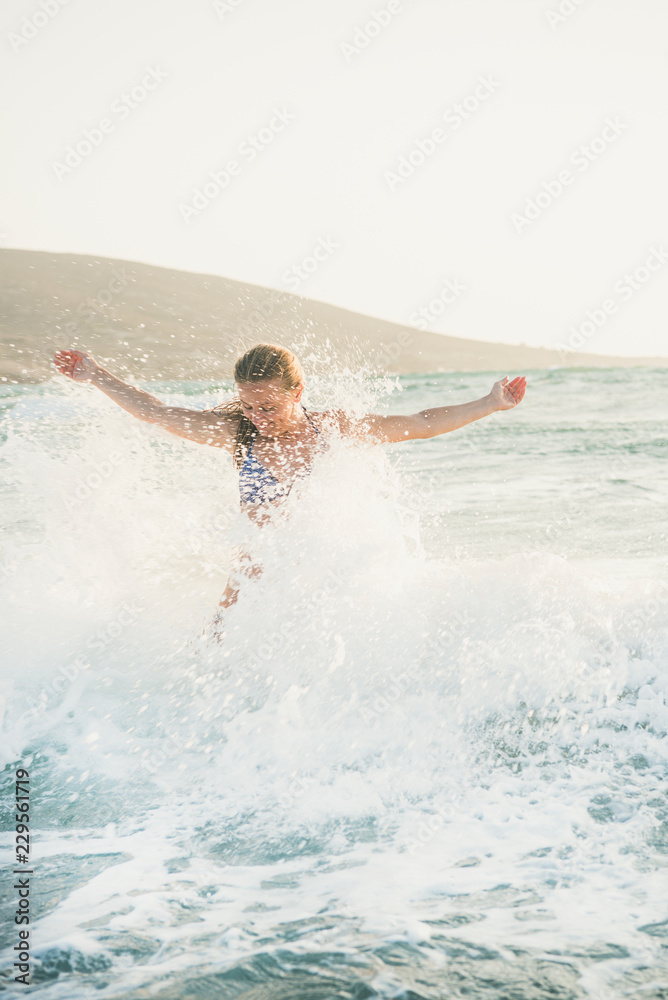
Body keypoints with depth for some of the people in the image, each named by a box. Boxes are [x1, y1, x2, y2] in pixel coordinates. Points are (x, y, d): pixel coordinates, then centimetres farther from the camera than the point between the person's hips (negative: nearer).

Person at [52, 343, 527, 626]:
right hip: (256, 575, 1)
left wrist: (490, 404, -3)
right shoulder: (236, 433, -1)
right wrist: (97, 375, 8)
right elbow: (155, 411, 5)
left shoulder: (334, 428, -2)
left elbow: (421, 424, 2)